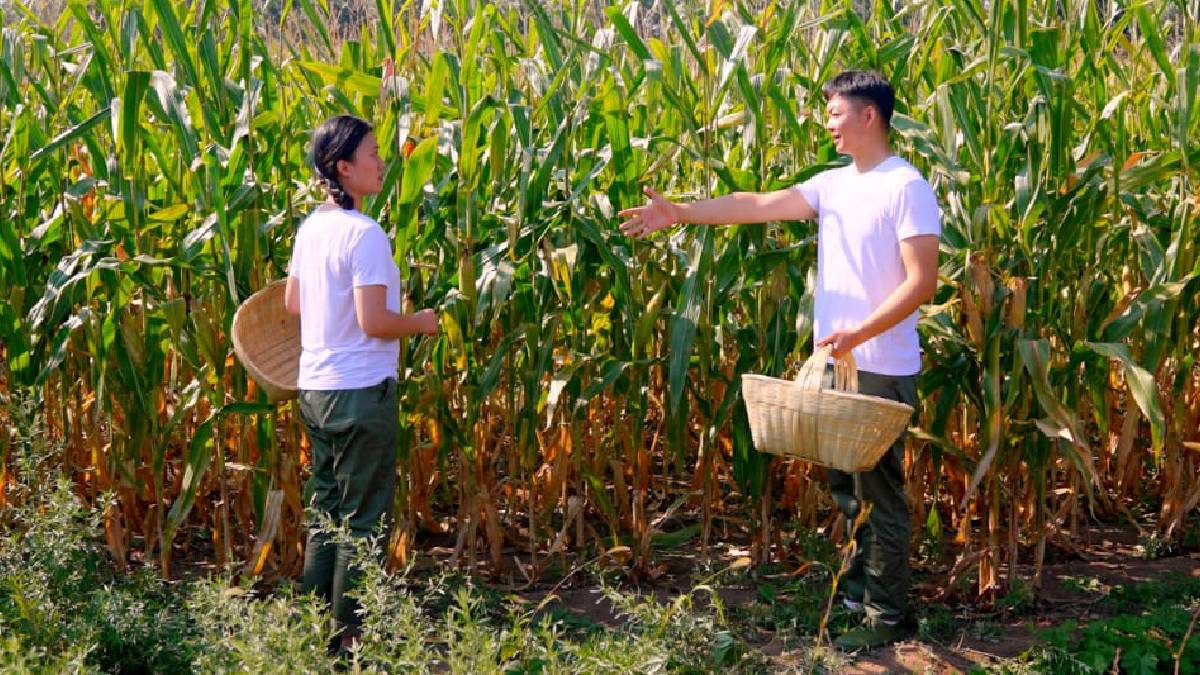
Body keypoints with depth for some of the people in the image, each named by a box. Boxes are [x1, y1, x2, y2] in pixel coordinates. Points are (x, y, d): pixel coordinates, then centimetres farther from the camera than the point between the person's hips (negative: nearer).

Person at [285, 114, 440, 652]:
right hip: (361, 391, -8)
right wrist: (421, 323, -6)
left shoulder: (310, 227, 6)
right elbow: (375, 322, -23)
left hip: (314, 387, 8)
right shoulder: (364, 234, -19)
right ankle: (351, 629, 9)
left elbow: (292, 303, 16)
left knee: (325, 508, 17)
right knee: (364, 517, 2)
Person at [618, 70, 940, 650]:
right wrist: (680, 213, -3)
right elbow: (758, 205, 4)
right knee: (844, 483, 17)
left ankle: (888, 618, 9)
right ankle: (860, 585, 33)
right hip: (835, 362, 8)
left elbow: (922, 282, -19)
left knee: (879, 490, -1)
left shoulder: (907, 188, -14)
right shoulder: (833, 184, 9)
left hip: (882, 369, -8)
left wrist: (860, 330, -26)